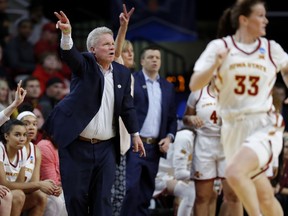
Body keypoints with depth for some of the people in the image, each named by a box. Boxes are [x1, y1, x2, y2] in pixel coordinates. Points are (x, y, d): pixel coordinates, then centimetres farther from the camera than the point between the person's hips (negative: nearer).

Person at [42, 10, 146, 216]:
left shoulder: (122, 73, 8)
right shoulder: (85, 64, -4)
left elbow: (127, 106, 13)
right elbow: (70, 55, -26)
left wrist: (135, 134, 7)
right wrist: (66, 34, -46)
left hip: (106, 147, 3)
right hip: (77, 145, -3)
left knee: (102, 198, 0)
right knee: (75, 195, 1)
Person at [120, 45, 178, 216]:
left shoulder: (168, 87, 16)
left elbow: (172, 117, 18)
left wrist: (169, 137, 2)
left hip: (154, 147, 5)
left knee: (146, 192, 7)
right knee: (132, 188, -14)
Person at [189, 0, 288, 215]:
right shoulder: (220, 46, -1)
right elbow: (194, 85, -6)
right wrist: (215, 65, -21)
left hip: (264, 126, -2)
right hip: (234, 128, 2)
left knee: (235, 172, -29)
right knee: (264, 196, 8)